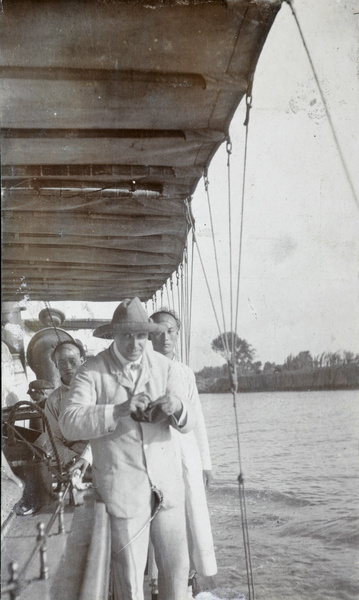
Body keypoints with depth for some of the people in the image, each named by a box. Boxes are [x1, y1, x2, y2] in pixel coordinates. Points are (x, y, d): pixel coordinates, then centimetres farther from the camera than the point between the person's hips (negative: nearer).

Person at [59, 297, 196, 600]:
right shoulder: (92, 371, -7)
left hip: (167, 483, 3)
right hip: (122, 485, -3)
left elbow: (188, 423, -2)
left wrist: (177, 407, -26)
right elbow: (70, 423, -19)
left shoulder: (165, 367, 2)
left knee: (177, 566, 13)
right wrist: (120, 410, -32)